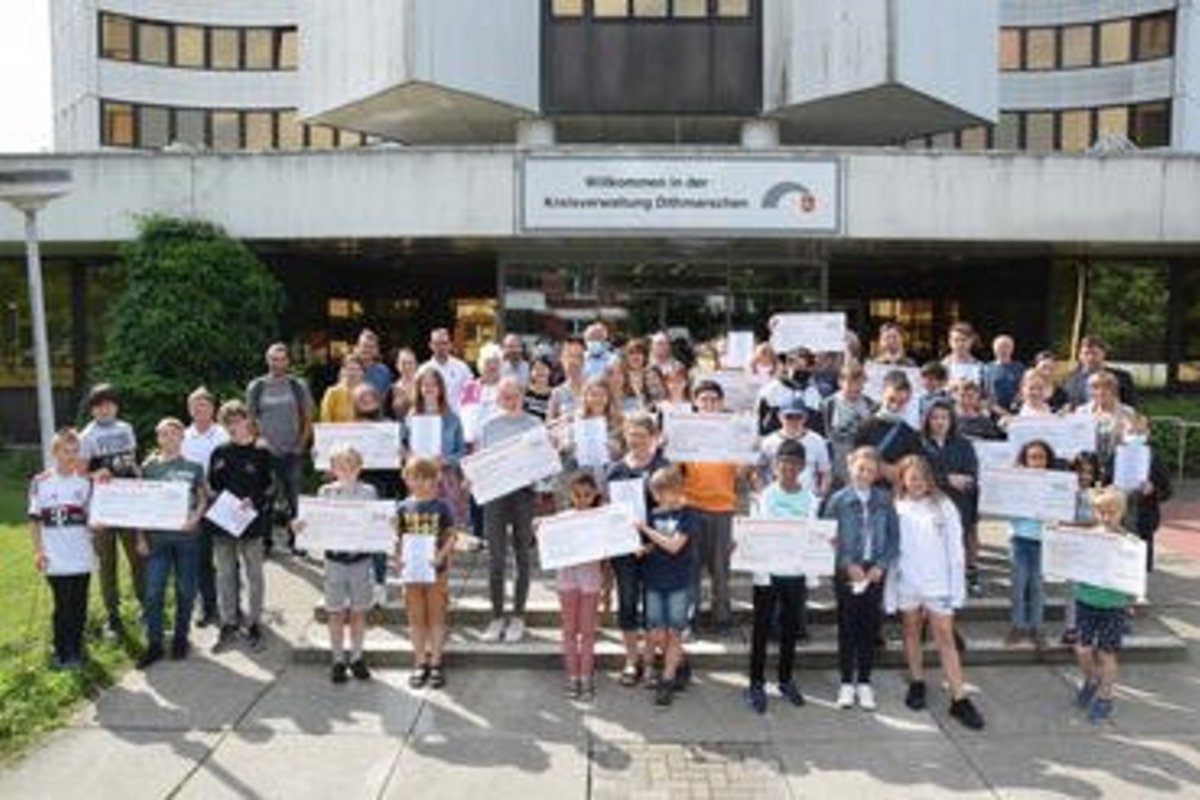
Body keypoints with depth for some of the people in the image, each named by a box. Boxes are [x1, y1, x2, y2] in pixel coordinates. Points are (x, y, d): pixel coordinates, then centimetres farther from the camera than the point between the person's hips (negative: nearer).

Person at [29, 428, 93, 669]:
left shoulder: (85, 482, 3)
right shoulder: (40, 483, 0)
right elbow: (34, 520, 3)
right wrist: (38, 550, -3)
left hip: (82, 558, 2)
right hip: (55, 559, -2)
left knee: (79, 605, 9)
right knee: (62, 606, 2)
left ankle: (76, 650, 23)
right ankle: (60, 651, 16)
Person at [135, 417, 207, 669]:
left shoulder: (193, 466, 3)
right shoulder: (149, 467, 4)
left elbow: (203, 497, 7)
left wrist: (195, 518, -12)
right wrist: (140, 537, 1)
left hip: (186, 536, 0)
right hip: (157, 537, 0)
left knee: (185, 590, 7)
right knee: (153, 592, 0)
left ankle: (180, 638, 22)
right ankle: (154, 643, 10)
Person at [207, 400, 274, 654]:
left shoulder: (261, 452, -3)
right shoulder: (220, 453, 7)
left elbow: (269, 487, -3)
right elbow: (211, 486, 11)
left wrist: (254, 501, -18)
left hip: (252, 522, -3)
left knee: (253, 574, 7)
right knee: (225, 574, 9)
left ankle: (253, 624, 18)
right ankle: (228, 624, 19)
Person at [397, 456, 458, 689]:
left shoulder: (441, 508, -4)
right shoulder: (403, 508, 2)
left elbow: (450, 537, -4)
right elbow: (397, 538, 4)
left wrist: (441, 555, -20)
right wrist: (399, 558, -13)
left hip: (436, 570, -2)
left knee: (436, 618, 7)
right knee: (416, 619, 10)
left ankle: (435, 663, 18)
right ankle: (420, 663, 22)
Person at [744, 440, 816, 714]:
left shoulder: (809, 499, 2)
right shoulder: (766, 496, -4)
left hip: (797, 573, 3)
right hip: (768, 571, -2)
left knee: (791, 629, 13)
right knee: (761, 629, 4)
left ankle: (786, 680, 29)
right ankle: (756, 683, 14)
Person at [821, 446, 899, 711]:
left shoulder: (884, 500, 1)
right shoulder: (838, 500, -4)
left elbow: (894, 537, 3)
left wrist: (881, 565, -9)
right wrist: (848, 564, -12)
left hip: (874, 571, 2)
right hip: (846, 571, -1)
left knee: (869, 627, 8)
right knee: (847, 626, 6)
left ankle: (864, 682, 20)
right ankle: (847, 682, 18)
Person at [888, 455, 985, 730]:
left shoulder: (944, 506, -3)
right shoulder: (896, 509, -2)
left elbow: (955, 548, -1)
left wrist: (957, 587, -4)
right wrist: (890, 591, -1)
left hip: (938, 583, -1)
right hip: (907, 582, 1)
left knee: (945, 638, -1)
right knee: (912, 632, 15)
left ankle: (960, 699, 3)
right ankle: (917, 684, 31)